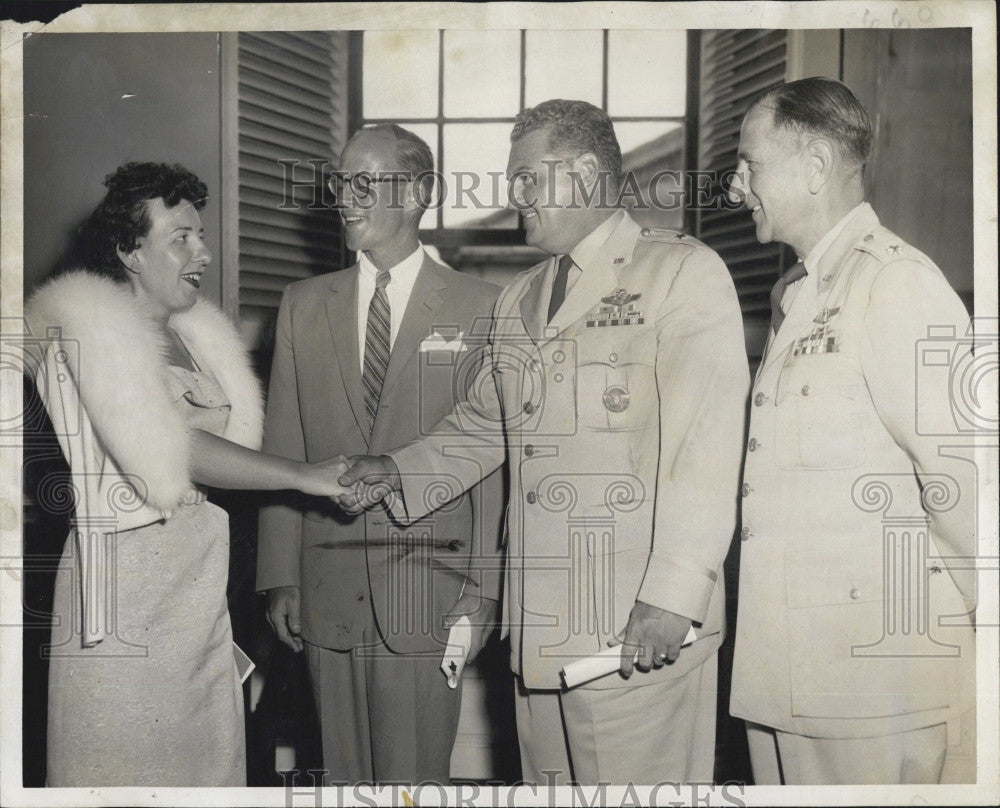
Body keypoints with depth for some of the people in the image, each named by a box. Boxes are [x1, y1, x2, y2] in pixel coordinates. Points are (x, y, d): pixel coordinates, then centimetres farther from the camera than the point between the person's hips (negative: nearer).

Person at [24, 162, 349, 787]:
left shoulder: (193, 334, 14)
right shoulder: (88, 323, -8)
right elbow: (167, 451, -16)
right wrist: (304, 475, -15)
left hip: (199, 580, 7)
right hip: (127, 567, -7)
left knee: (208, 754, 9)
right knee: (127, 762, 0)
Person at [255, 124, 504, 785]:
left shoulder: (478, 308, 0)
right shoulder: (304, 306, 10)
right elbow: (284, 450, 9)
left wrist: (482, 592, -7)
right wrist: (281, 579, 5)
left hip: (429, 594, -3)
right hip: (329, 596, 3)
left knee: (416, 777, 1)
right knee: (344, 775, 12)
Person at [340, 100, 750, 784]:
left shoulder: (685, 272, -3)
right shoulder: (519, 300, 20)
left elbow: (706, 443, -12)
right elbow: (485, 424, 30)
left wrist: (672, 597, -18)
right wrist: (399, 471, 13)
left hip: (643, 631, -6)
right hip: (539, 626, 6)